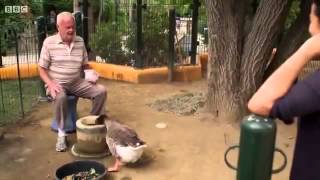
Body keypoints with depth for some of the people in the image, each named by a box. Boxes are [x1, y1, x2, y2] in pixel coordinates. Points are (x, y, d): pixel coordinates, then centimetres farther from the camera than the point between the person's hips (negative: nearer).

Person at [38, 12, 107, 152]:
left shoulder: (80, 41, 4)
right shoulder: (49, 42, -8)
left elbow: (85, 65, 13)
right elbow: (42, 69, -5)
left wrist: (91, 75, -9)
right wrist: (51, 84, -22)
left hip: (77, 83, 4)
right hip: (57, 83, -4)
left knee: (101, 91, -14)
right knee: (60, 97, -38)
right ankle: (61, 133, -16)